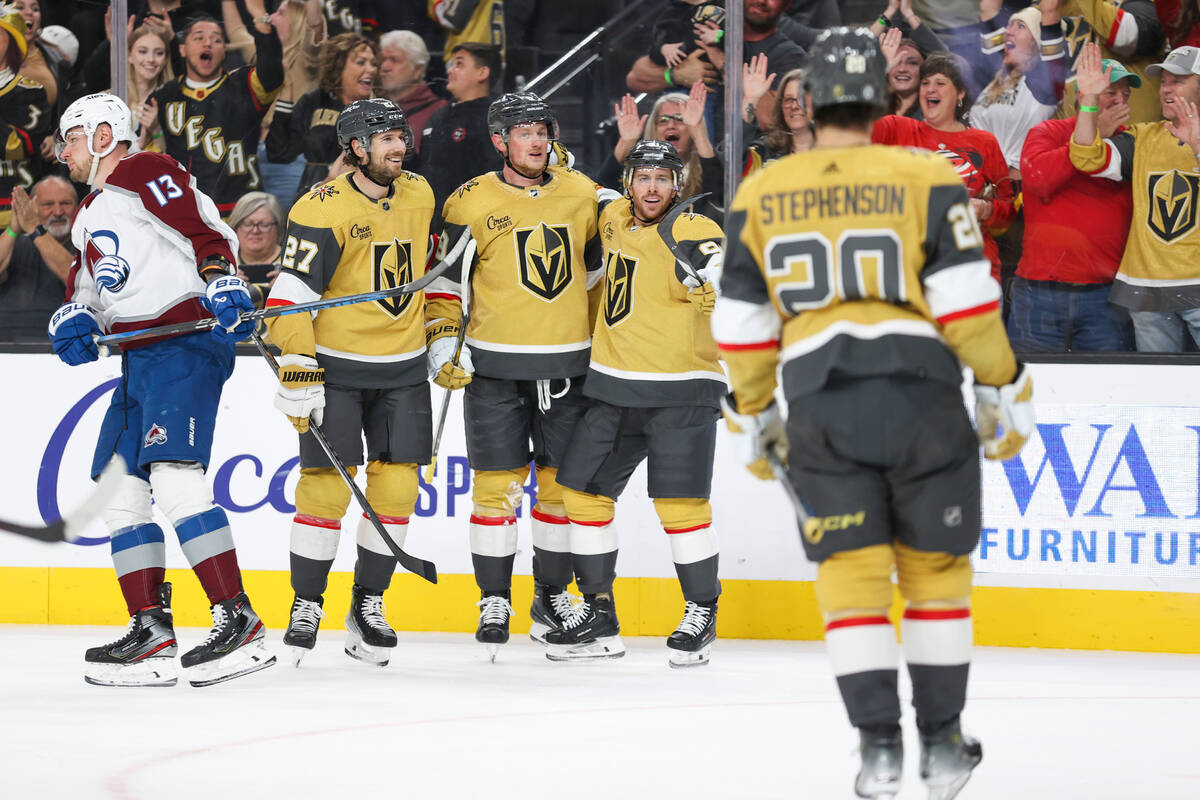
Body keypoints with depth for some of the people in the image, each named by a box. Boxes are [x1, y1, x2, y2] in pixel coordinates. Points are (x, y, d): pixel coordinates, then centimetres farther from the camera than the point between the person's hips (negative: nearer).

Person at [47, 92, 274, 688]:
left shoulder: (143, 175, -2)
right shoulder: (89, 217, 27)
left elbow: (205, 229, -13)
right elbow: (86, 290, 21)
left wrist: (221, 283, -28)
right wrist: (73, 322, -1)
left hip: (185, 342, -11)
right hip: (138, 359, 11)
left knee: (174, 476, -22)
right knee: (120, 489, 6)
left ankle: (238, 622, -26)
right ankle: (151, 632, 6)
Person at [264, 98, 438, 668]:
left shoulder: (419, 197, 5)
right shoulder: (322, 210, -15)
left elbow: (436, 267, 19)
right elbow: (291, 295, -17)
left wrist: (443, 334, 14)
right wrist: (298, 374, -22)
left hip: (402, 367, 5)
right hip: (334, 366, -5)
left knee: (396, 486, 1)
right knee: (326, 486, -7)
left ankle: (368, 603, 13)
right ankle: (307, 605, 6)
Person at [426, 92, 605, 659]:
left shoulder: (582, 195, 6)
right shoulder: (471, 202, -4)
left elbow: (599, 268, 17)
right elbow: (445, 277, 3)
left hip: (567, 366, 3)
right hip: (496, 366, -3)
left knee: (563, 480, 6)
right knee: (497, 482, -3)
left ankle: (552, 593, 19)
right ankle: (494, 601, 6)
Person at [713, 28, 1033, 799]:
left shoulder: (760, 195, 7)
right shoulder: (926, 179, -2)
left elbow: (742, 323, 11)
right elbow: (966, 298, -7)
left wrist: (752, 415, 23)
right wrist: (1005, 388, 4)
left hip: (820, 405, 1)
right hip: (922, 396, -1)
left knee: (850, 575, 6)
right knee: (935, 569, 11)